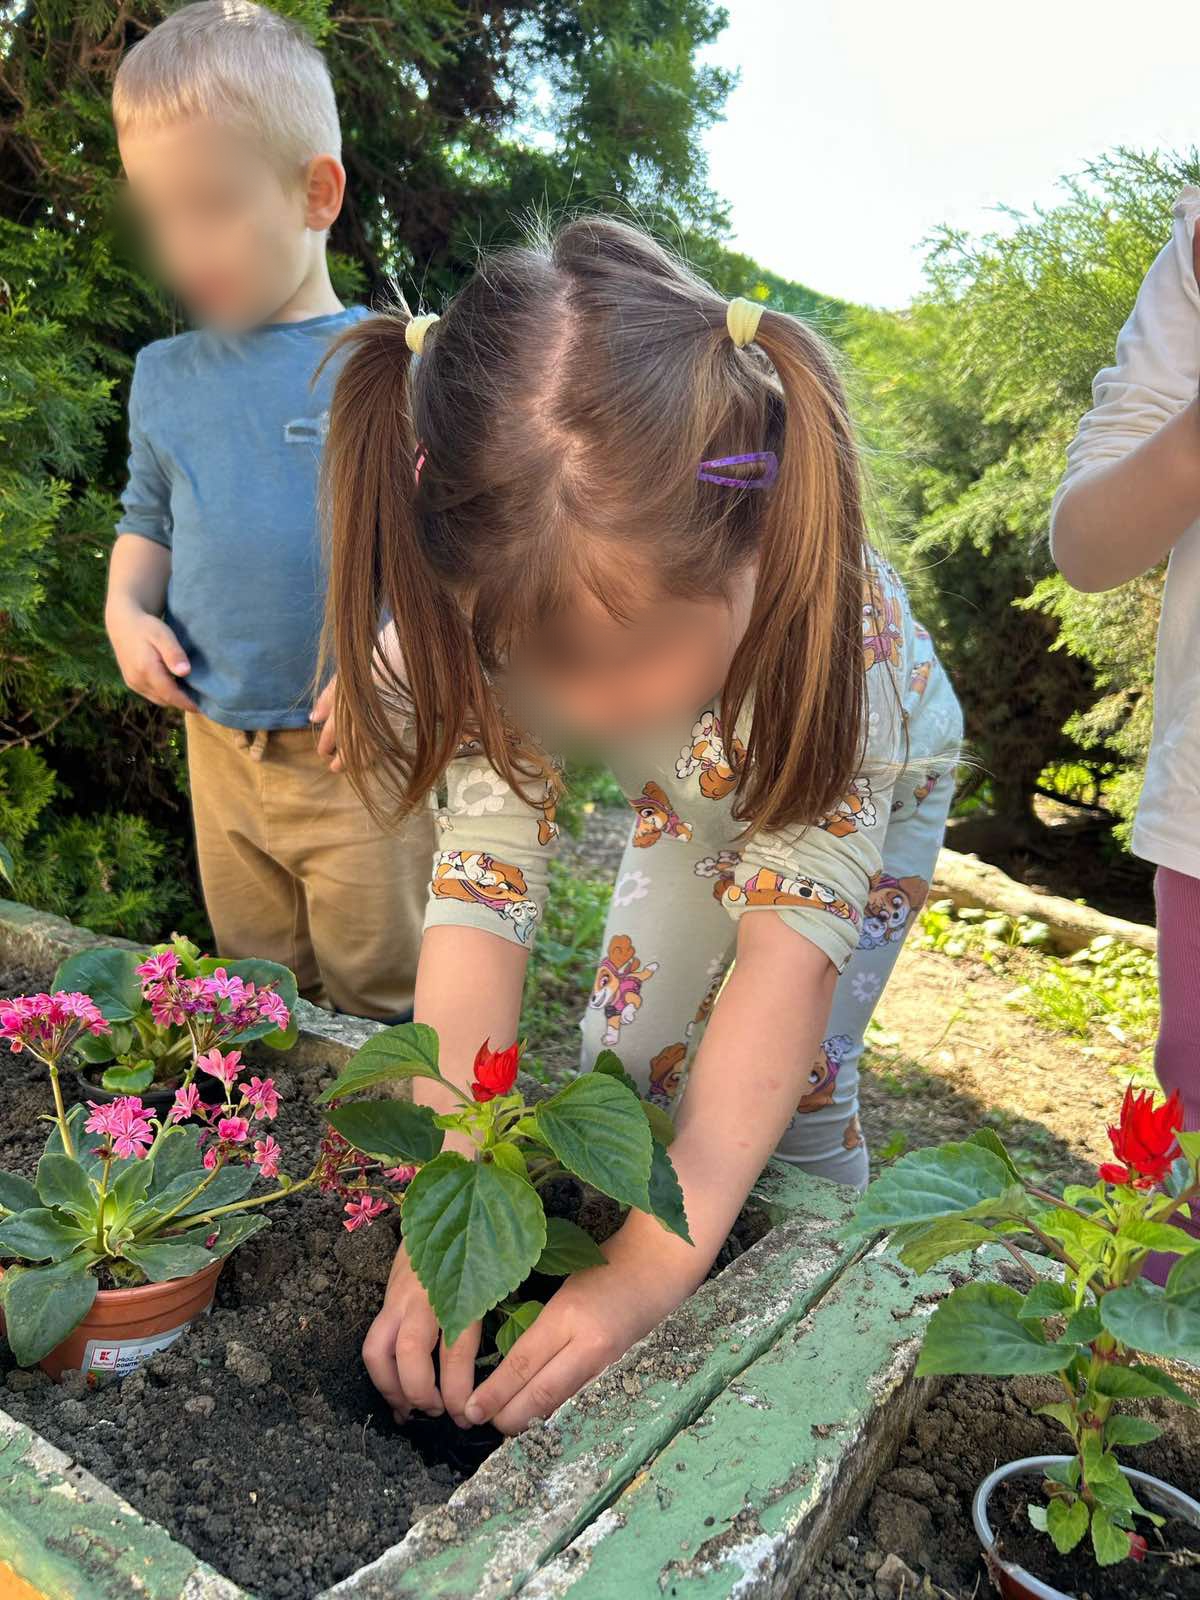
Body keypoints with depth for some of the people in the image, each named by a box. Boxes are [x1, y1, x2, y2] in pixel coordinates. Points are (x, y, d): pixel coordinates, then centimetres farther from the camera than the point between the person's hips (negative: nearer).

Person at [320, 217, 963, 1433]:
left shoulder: (828, 612, -43)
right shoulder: (504, 616, -33)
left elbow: (796, 933, -44)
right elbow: (480, 888, -35)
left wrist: (656, 1262, -49)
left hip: (858, 780, -3)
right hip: (695, 792, 3)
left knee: (788, 1089, -11)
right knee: (626, 1054, 3)